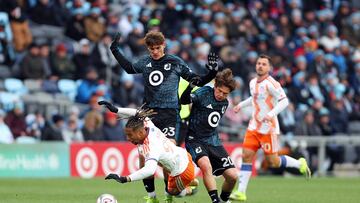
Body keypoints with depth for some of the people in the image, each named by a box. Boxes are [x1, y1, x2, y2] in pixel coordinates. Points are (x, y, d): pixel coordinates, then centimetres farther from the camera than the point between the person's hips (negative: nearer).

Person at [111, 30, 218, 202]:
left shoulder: (175, 62, 1)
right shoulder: (145, 62, 10)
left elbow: (197, 81, 6)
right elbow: (129, 68, 33)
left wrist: (211, 73, -9)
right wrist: (115, 51, 32)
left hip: (169, 113, -4)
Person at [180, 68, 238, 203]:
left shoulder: (225, 103, 8)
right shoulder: (204, 93, -11)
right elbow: (184, 101, -29)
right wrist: (190, 87, -46)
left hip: (213, 141, 6)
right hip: (195, 140, -6)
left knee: (232, 176, -4)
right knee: (206, 165, -35)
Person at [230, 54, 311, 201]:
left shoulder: (271, 84, -15)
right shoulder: (253, 82, 10)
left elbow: (284, 101, -21)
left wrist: (271, 114, -33)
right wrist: (241, 105, 18)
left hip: (268, 128, -7)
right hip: (254, 127, 7)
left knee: (273, 162, -2)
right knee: (246, 156, -4)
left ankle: (299, 164, 23)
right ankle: (241, 192, -4)